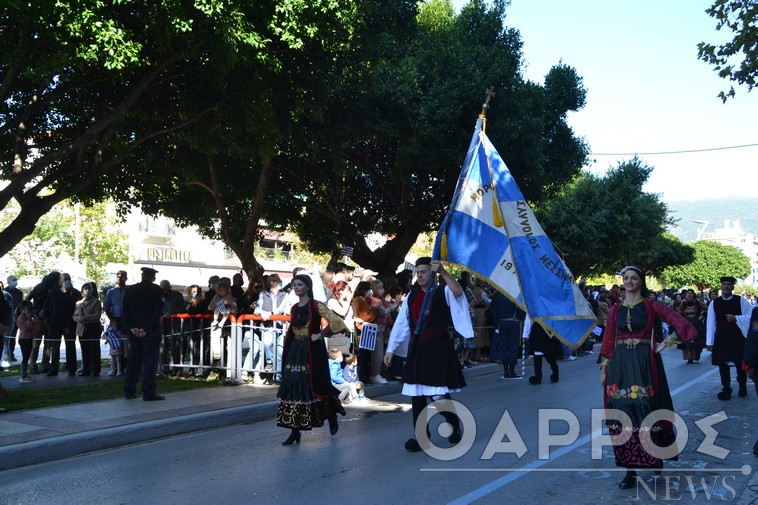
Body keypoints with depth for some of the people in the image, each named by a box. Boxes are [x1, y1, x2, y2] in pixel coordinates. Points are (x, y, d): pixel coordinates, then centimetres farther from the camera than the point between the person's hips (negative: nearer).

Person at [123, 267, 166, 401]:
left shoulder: (130, 290, 7)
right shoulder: (157, 290, -6)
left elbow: (126, 311, 5)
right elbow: (157, 312, -13)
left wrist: (131, 328, -1)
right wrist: (147, 329, -12)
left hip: (134, 333, 5)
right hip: (151, 333, -5)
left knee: (133, 361, 12)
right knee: (150, 362, -3)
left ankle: (129, 391, 16)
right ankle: (149, 393, -4)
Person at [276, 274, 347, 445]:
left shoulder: (316, 306, -8)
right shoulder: (294, 308, 12)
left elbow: (336, 321, -17)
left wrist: (320, 335, -15)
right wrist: (288, 350, 15)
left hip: (312, 351, -6)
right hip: (295, 352, 6)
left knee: (315, 386, -1)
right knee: (293, 387, 0)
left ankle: (332, 417, 25)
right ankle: (295, 430, 3)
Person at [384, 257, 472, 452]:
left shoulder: (443, 292, -2)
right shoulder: (412, 296, 9)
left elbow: (458, 292, -26)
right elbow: (400, 323, 9)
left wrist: (443, 272, -37)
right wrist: (390, 349, 5)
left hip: (438, 348, -4)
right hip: (416, 349, 5)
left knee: (438, 394, -6)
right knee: (416, 394, 4)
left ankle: (454, 425, 21)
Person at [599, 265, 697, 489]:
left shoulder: (652, 307, 1)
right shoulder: (615, 310, 9)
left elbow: (680, 323, -6)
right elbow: (608, 341, 9)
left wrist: (665, 344, -9)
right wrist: (603, 368, 6)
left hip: (644, 365, -3)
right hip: (620, 366, 3)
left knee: (646, 411, -3)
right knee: (623, 413, 1)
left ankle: (654, 458, 17)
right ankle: (630, 469, 5)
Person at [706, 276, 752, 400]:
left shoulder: (741, 301, -3)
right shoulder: (714, 303, 1)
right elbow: (710, 323, 0)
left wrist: (736, 318, -17)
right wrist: (709, 342, -3)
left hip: (738, 336, -1)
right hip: (721, 337, 1)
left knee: (740, 362, 10)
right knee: (723, 363, 5)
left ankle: (742, 386, 34)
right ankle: (726, 389, 17)